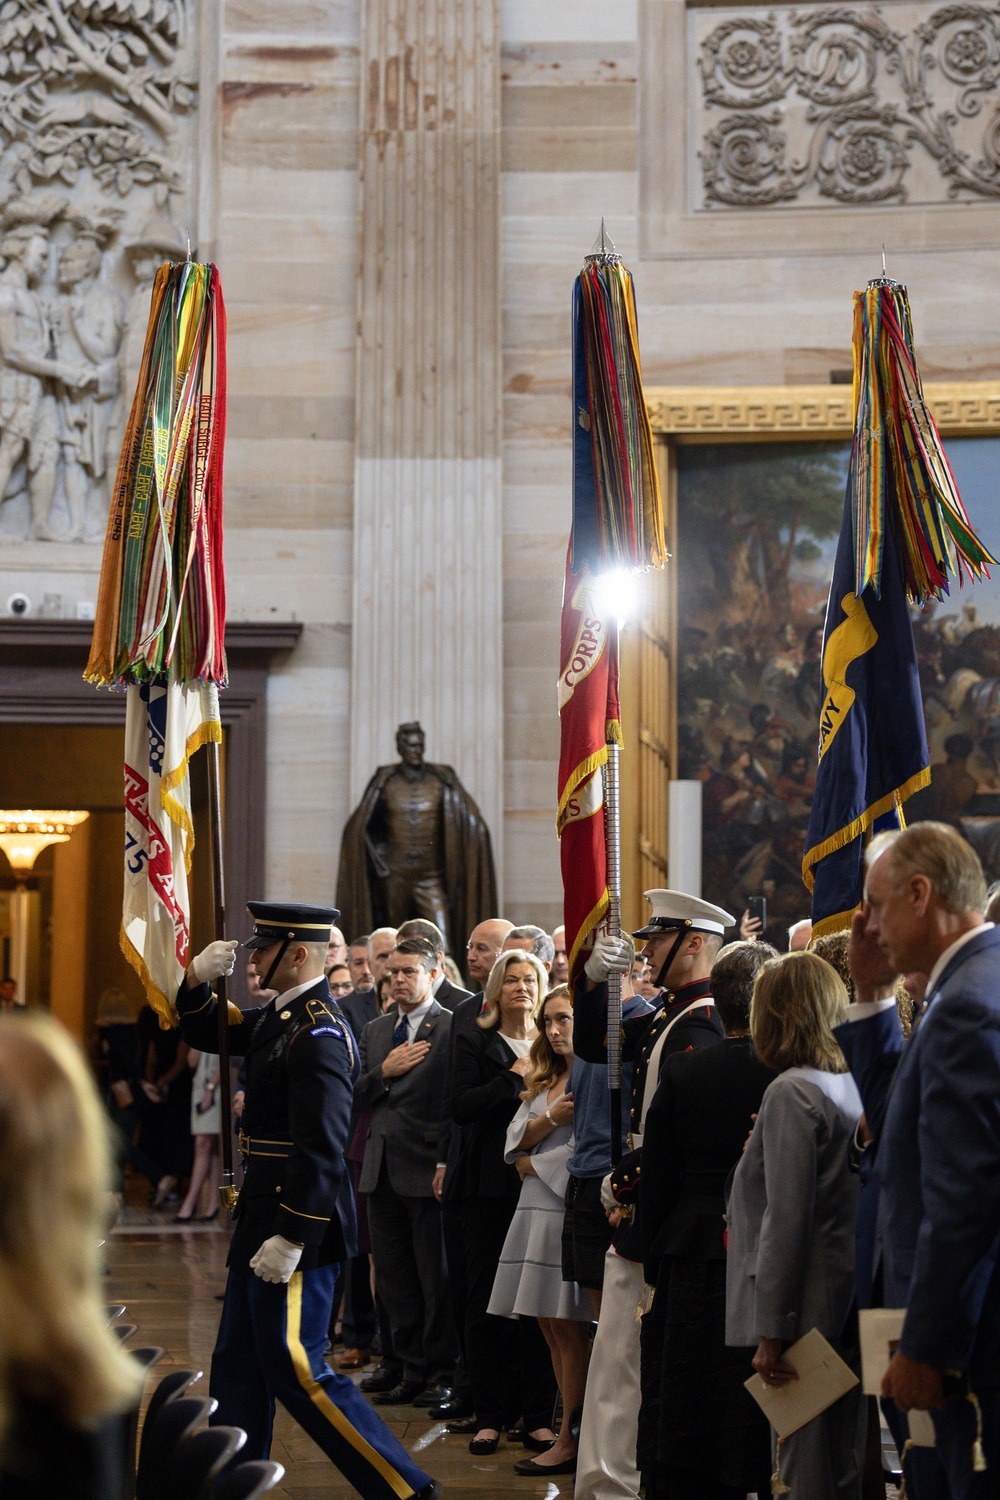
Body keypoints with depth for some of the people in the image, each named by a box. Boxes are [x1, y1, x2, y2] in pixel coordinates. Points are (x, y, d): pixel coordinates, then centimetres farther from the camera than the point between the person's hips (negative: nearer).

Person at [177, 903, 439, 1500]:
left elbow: (321, 1148, -24)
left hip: (297, 1227, -10)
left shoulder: (320, 1033, -19)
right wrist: (197, 980, 5)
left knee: (295, 1371, -8)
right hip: (263, 1218, 10)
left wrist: (292, 1236, -26)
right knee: (238, 1364, 16)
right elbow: (206, 1034, 25)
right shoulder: (282, 1018, 10)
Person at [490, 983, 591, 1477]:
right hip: (535, 1206, 8)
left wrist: (537, 1163, -3)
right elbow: (518, 1136, 11)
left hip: (571, 1207, -8)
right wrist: (551, 1117, -8)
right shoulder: (545, 1080, 20)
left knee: (567, 1326, -5)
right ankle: (572, 1431, 12)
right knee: (551, 1327, 7)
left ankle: (571, 1441, 1)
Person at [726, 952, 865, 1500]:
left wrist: (771, 1331, -17)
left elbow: (785, 1221, -18)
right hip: (850, 1304, 8)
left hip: (809, 1306, -8)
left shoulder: (791, 1092, -13)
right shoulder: (852, 1086, 9)